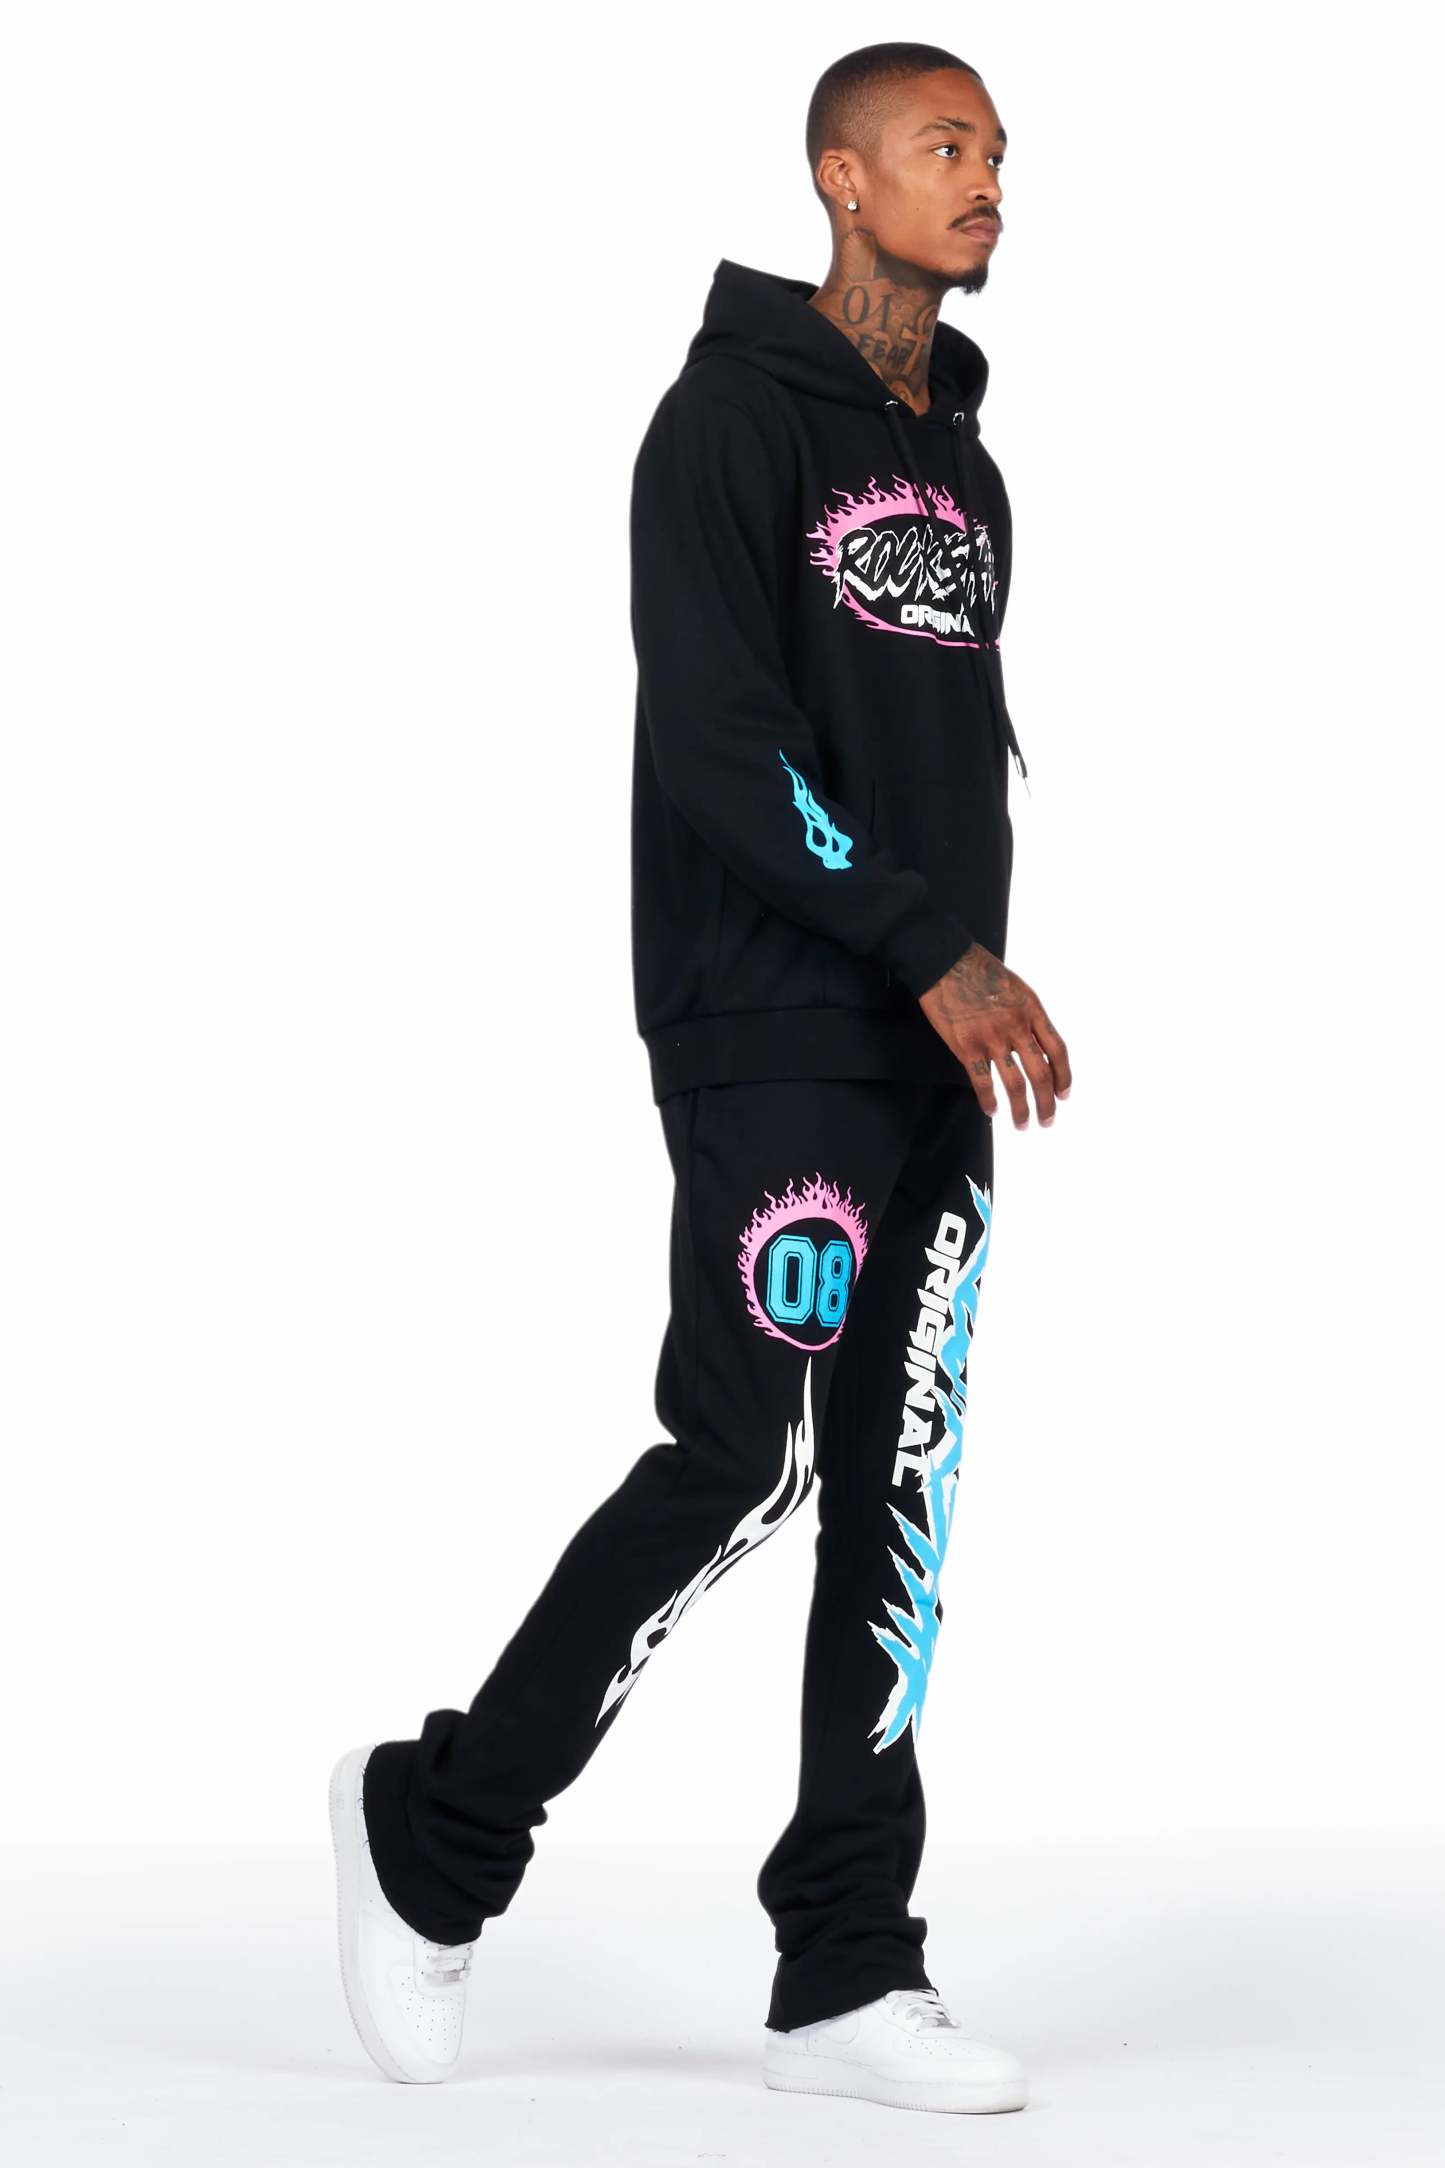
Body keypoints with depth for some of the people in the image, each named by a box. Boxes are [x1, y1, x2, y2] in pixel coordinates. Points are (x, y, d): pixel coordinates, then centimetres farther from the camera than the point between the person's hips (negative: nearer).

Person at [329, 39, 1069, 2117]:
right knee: (745, 1458, -11)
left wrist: (986, 983, 11)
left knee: (901, 1497, 4)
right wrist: (929, 953, -19)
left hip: (935, 1066, 7)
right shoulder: (733, 420, -6)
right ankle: (438, 1828, 7)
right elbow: (714, 739, -16)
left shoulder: (963, 466, 18)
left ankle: (847, 1971, 8)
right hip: (770, 1036, -7)